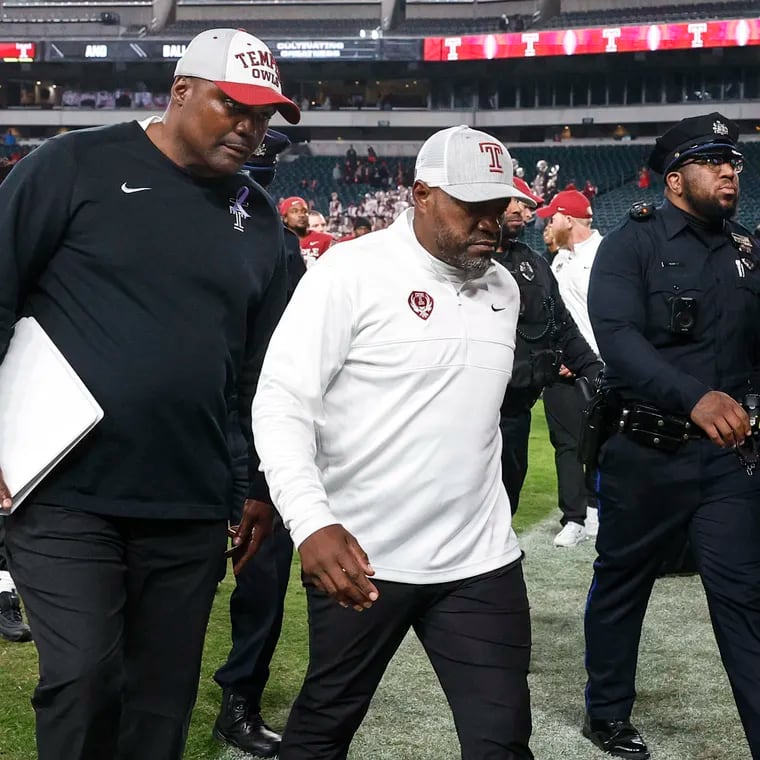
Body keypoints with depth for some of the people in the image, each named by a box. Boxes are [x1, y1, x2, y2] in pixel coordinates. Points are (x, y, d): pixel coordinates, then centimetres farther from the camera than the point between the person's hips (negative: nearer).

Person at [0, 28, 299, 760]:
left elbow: (262, 364, 16)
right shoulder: (76, 165, -4)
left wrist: (262, 486, 17)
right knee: (84, 679, -10)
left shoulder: (258, 217, 11)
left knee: (165, 696, 10)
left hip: (191, 508, 5)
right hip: (66, 494, -4)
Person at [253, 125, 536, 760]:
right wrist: (313, 522, -29)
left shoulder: (503, 288, 10)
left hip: (482, 560, 5)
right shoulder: (351, 271, -9)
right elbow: (281, 403, -16)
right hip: (358, 556, -4)